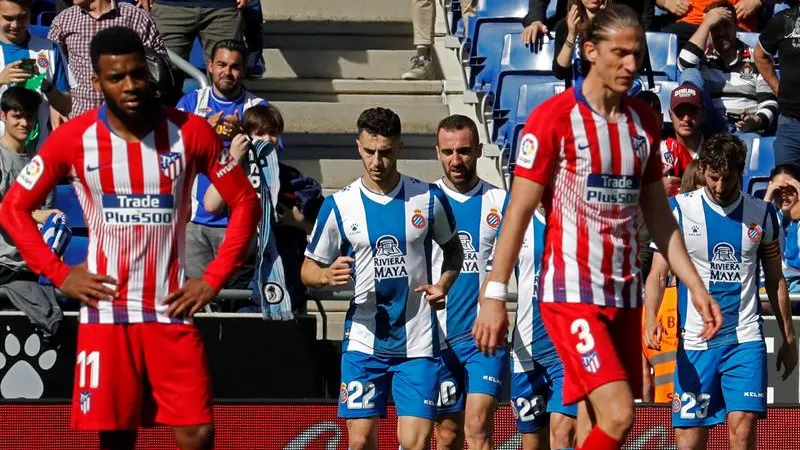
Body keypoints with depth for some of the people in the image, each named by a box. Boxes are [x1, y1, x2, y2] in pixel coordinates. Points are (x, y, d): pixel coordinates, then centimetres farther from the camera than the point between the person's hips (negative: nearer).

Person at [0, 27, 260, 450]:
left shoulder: (190, 131, -3)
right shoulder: (73, 138, -3)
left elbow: (244, 202, 5)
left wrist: (213, 279, -3)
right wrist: (59, 275, -3)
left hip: (171, 310, 0)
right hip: (105, 312, 0)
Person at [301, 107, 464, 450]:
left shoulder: (429, 199, 1)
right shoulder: (339, 205, 0)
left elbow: (453, 248, 18)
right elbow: (308, 269, 7)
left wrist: (444, 285, -2)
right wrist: (327, 275, -16)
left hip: (418, 341, 0)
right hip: (363, 341, 0)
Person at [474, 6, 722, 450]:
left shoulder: (644, 122, 11)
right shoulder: (554, 117, -8)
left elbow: (658, 215, 18)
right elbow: (519, 210, -8)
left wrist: (696, 286, 12)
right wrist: (494, 295, -11)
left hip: (625, 294, 6)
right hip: (571, 293, -6)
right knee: (617, 415, -19)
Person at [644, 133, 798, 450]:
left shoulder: (762, 214, 6)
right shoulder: (679, 209, 0)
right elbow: (659, 272, -2)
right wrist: (651, 318, -19)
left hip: (746, 340, 1)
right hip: (695, 340, 0)